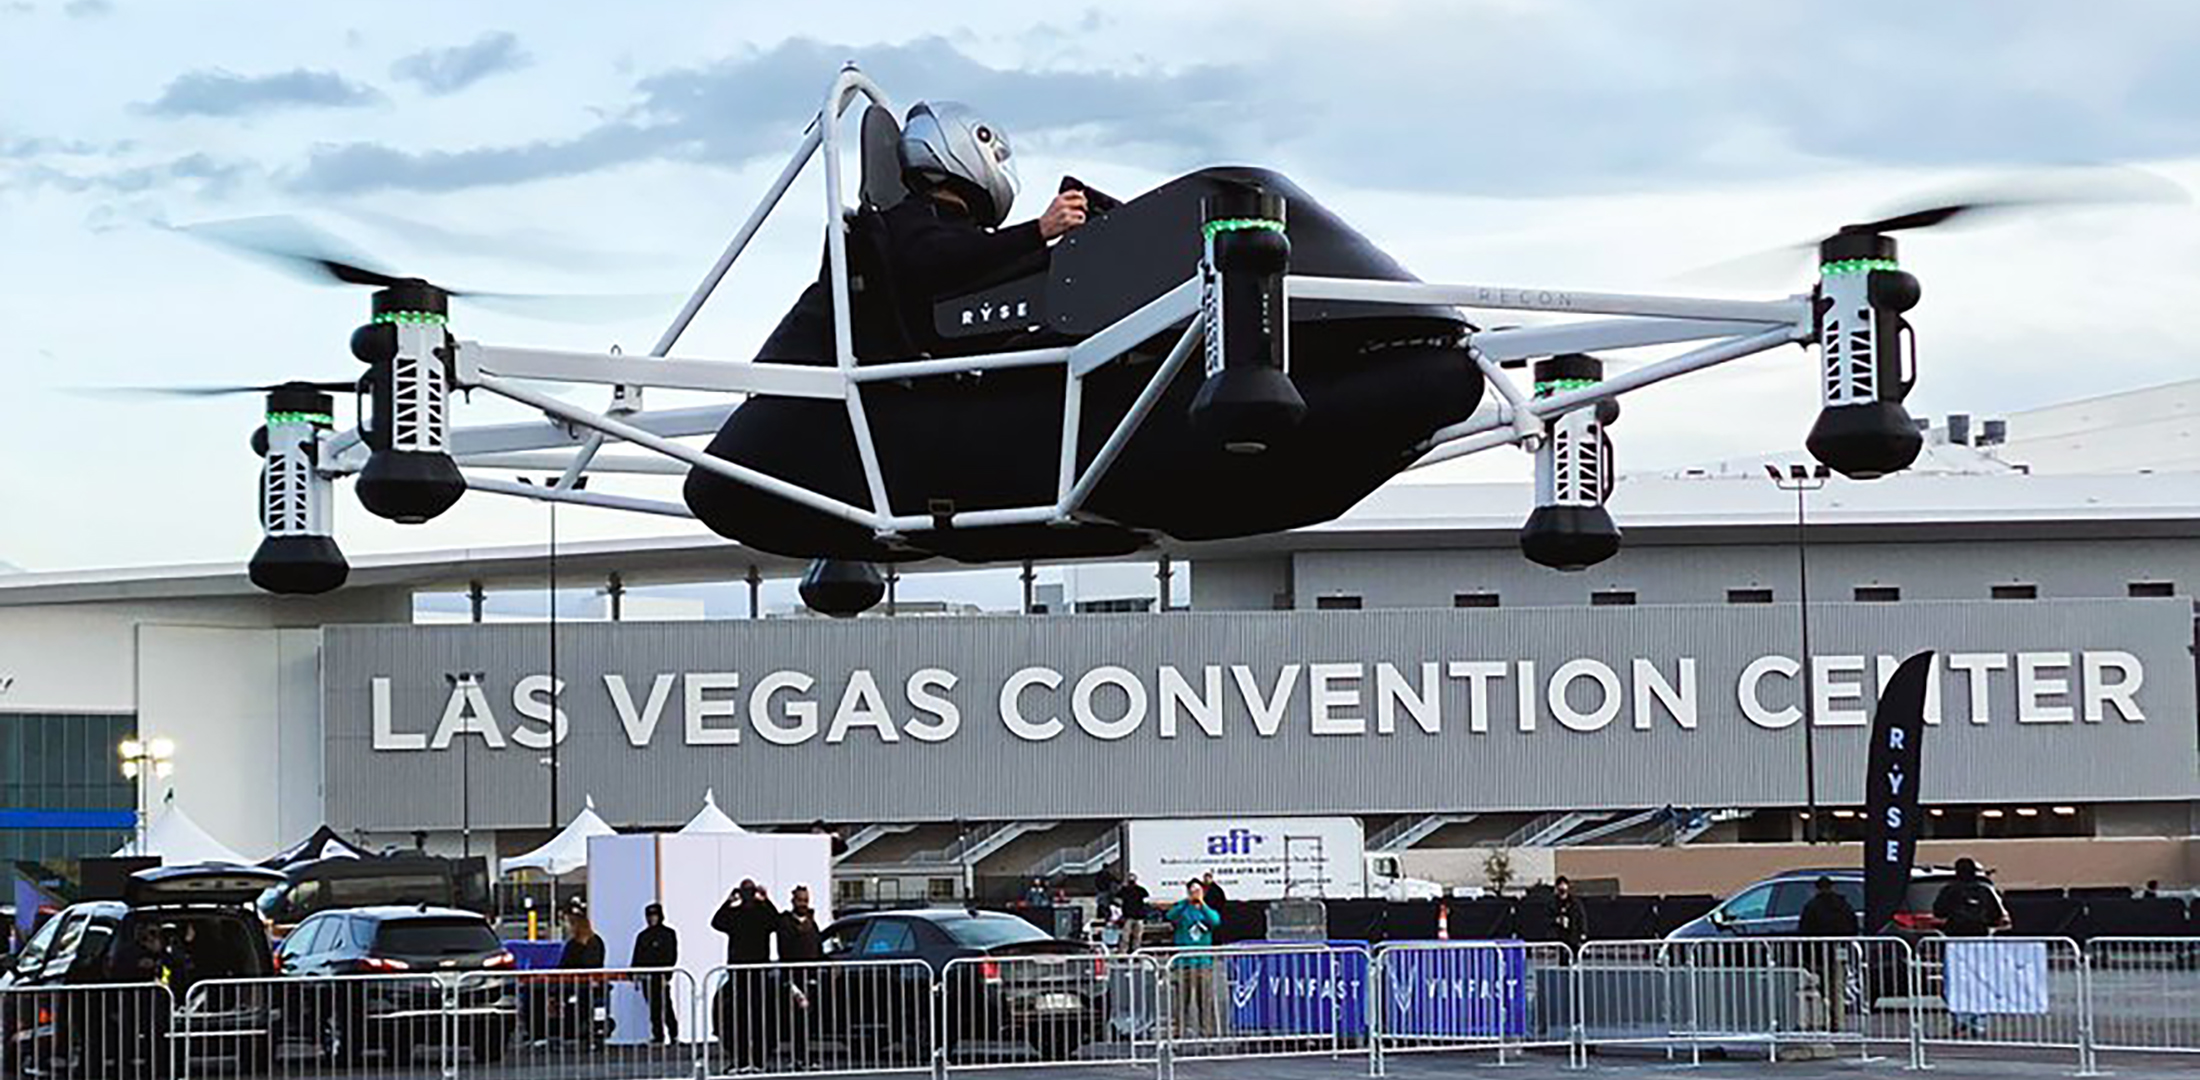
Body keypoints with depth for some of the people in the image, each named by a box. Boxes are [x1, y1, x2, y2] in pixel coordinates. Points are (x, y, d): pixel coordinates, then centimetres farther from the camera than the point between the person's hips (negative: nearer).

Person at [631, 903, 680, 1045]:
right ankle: (657, 1034, 7)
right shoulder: (643, 936, 17)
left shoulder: (668, 934, 3)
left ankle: (673, 1034, -3)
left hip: (661, 976, -5)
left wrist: (666, 975, -13)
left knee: (665, 1005, -9)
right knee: (653, 1007, 3)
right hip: (646, 977, 5)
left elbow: (672, 957, -3)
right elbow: (637, 958, 18)